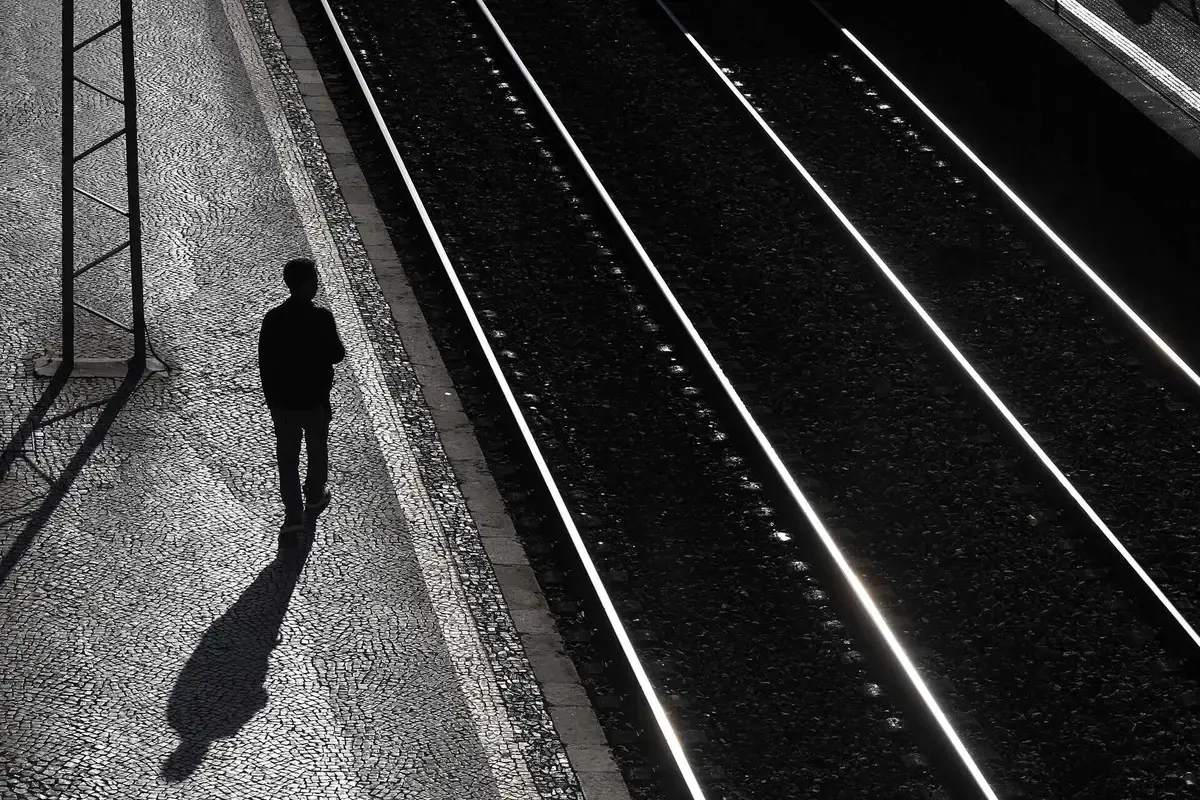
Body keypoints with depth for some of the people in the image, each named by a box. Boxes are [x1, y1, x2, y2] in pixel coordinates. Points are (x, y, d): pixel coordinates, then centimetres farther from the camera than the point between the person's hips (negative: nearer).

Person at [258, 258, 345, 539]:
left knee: (287, 458, 11)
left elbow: (265, 363, -4)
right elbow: (336, 355, -9)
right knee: (317, 451, 22)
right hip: (315, 400, -1)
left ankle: (294, 515, 9)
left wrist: (270, 398, 8)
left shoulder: (273, 319, -10)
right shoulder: (322, 318, -19)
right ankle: (314, 499, 40)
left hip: (282, 401, 1)